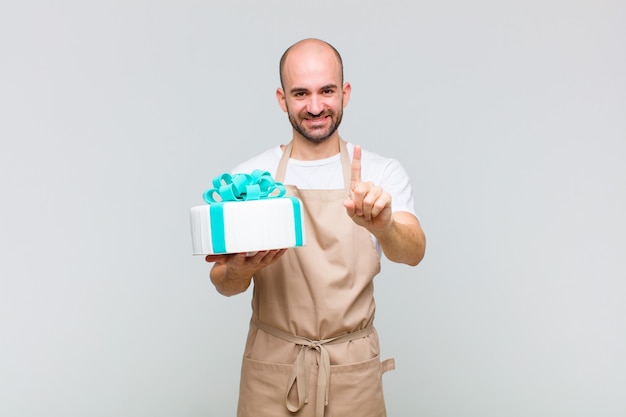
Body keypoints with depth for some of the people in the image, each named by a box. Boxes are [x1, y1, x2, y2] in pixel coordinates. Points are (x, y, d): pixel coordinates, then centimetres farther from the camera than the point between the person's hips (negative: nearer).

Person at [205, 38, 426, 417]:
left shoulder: (383, 173, -4)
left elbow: (413, 252, -19)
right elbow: (224, 285, 0)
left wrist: (383, 226, -41)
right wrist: (239, 270, -23)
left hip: (353, 370, 0)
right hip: (271, 366, 0)